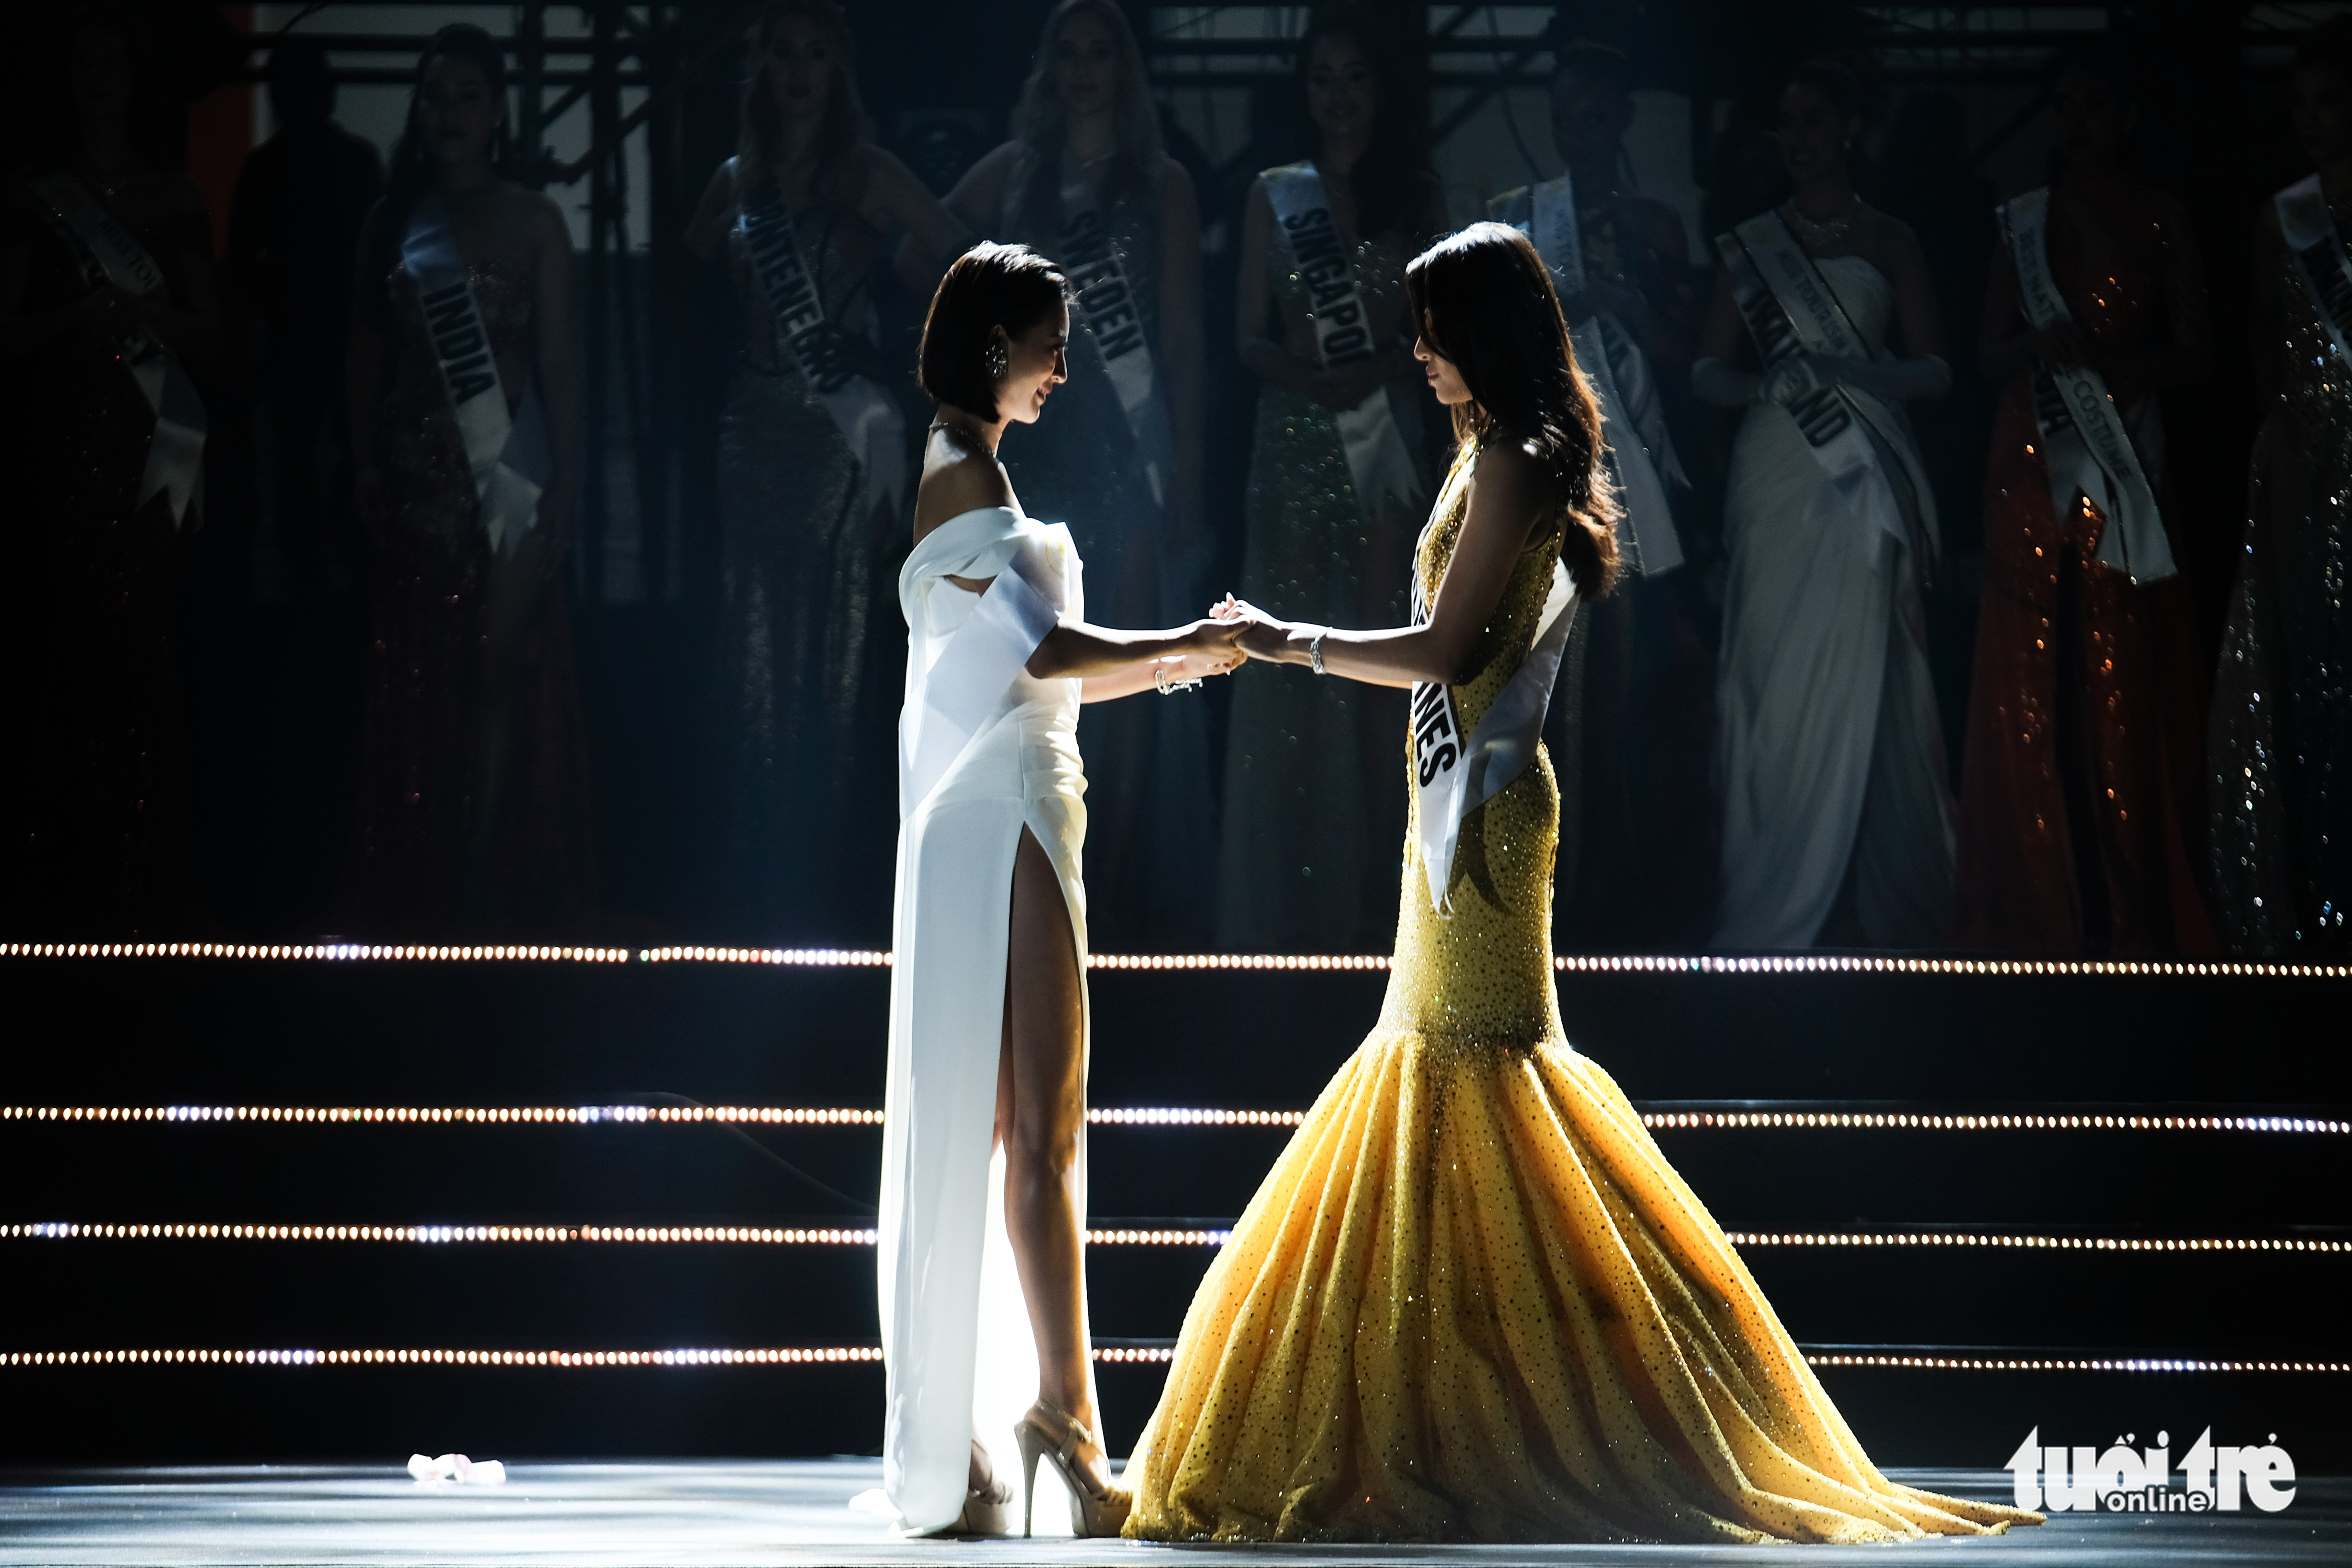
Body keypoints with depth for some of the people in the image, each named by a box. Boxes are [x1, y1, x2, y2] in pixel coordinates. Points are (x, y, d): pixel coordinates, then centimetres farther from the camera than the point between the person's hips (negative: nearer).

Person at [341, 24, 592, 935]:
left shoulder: (532, 223, 2)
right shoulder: (393, 222, 10)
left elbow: (558, 361, 0)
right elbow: (366, 354, 10)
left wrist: (563, 489, -7)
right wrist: (365, 466, -1)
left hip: (504, 469, -3)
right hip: (418, 473, 3)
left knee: (502, 672, -7)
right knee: (418, 679, 4)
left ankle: (488, 885, -3)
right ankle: (418, 887, 9)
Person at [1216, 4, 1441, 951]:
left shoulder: (1416, 198, 9)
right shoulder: (1274, 197, 10)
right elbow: (1250, 341, 5)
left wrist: (1377, 370, -15)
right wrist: (1313, 376, -13)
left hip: (1387, 444, 0)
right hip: (1295, 446, 0)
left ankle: (1370, 891, -4)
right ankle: (1293, 901, 0)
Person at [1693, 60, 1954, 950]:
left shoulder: (1888, 242, 9)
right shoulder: (1752, 244, 12)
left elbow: (1934, 370, 4)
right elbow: (1708, 373, 9)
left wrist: (1855, 370, -14)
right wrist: (1763, 381, -12)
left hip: (1864, 475, -1)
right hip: (1776, 471, 1)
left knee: (1858, 684, -6)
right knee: (1775, 683, -5)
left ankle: (1875, 906, -1)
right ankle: (1772, 916, -2)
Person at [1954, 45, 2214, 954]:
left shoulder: (2160, 224, 6)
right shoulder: (2024, 223, 13)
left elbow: (2191, 357, 3)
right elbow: (1989, 354, 11)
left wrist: (2107, 356, -14)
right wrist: (2041, 345, -11)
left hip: (2126, 464, -2)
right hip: (2035, 466, 2)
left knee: (2125, 691, -6)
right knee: (2032, 690, -3)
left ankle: (2131, 907, -3)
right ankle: (2042, 905, -1)